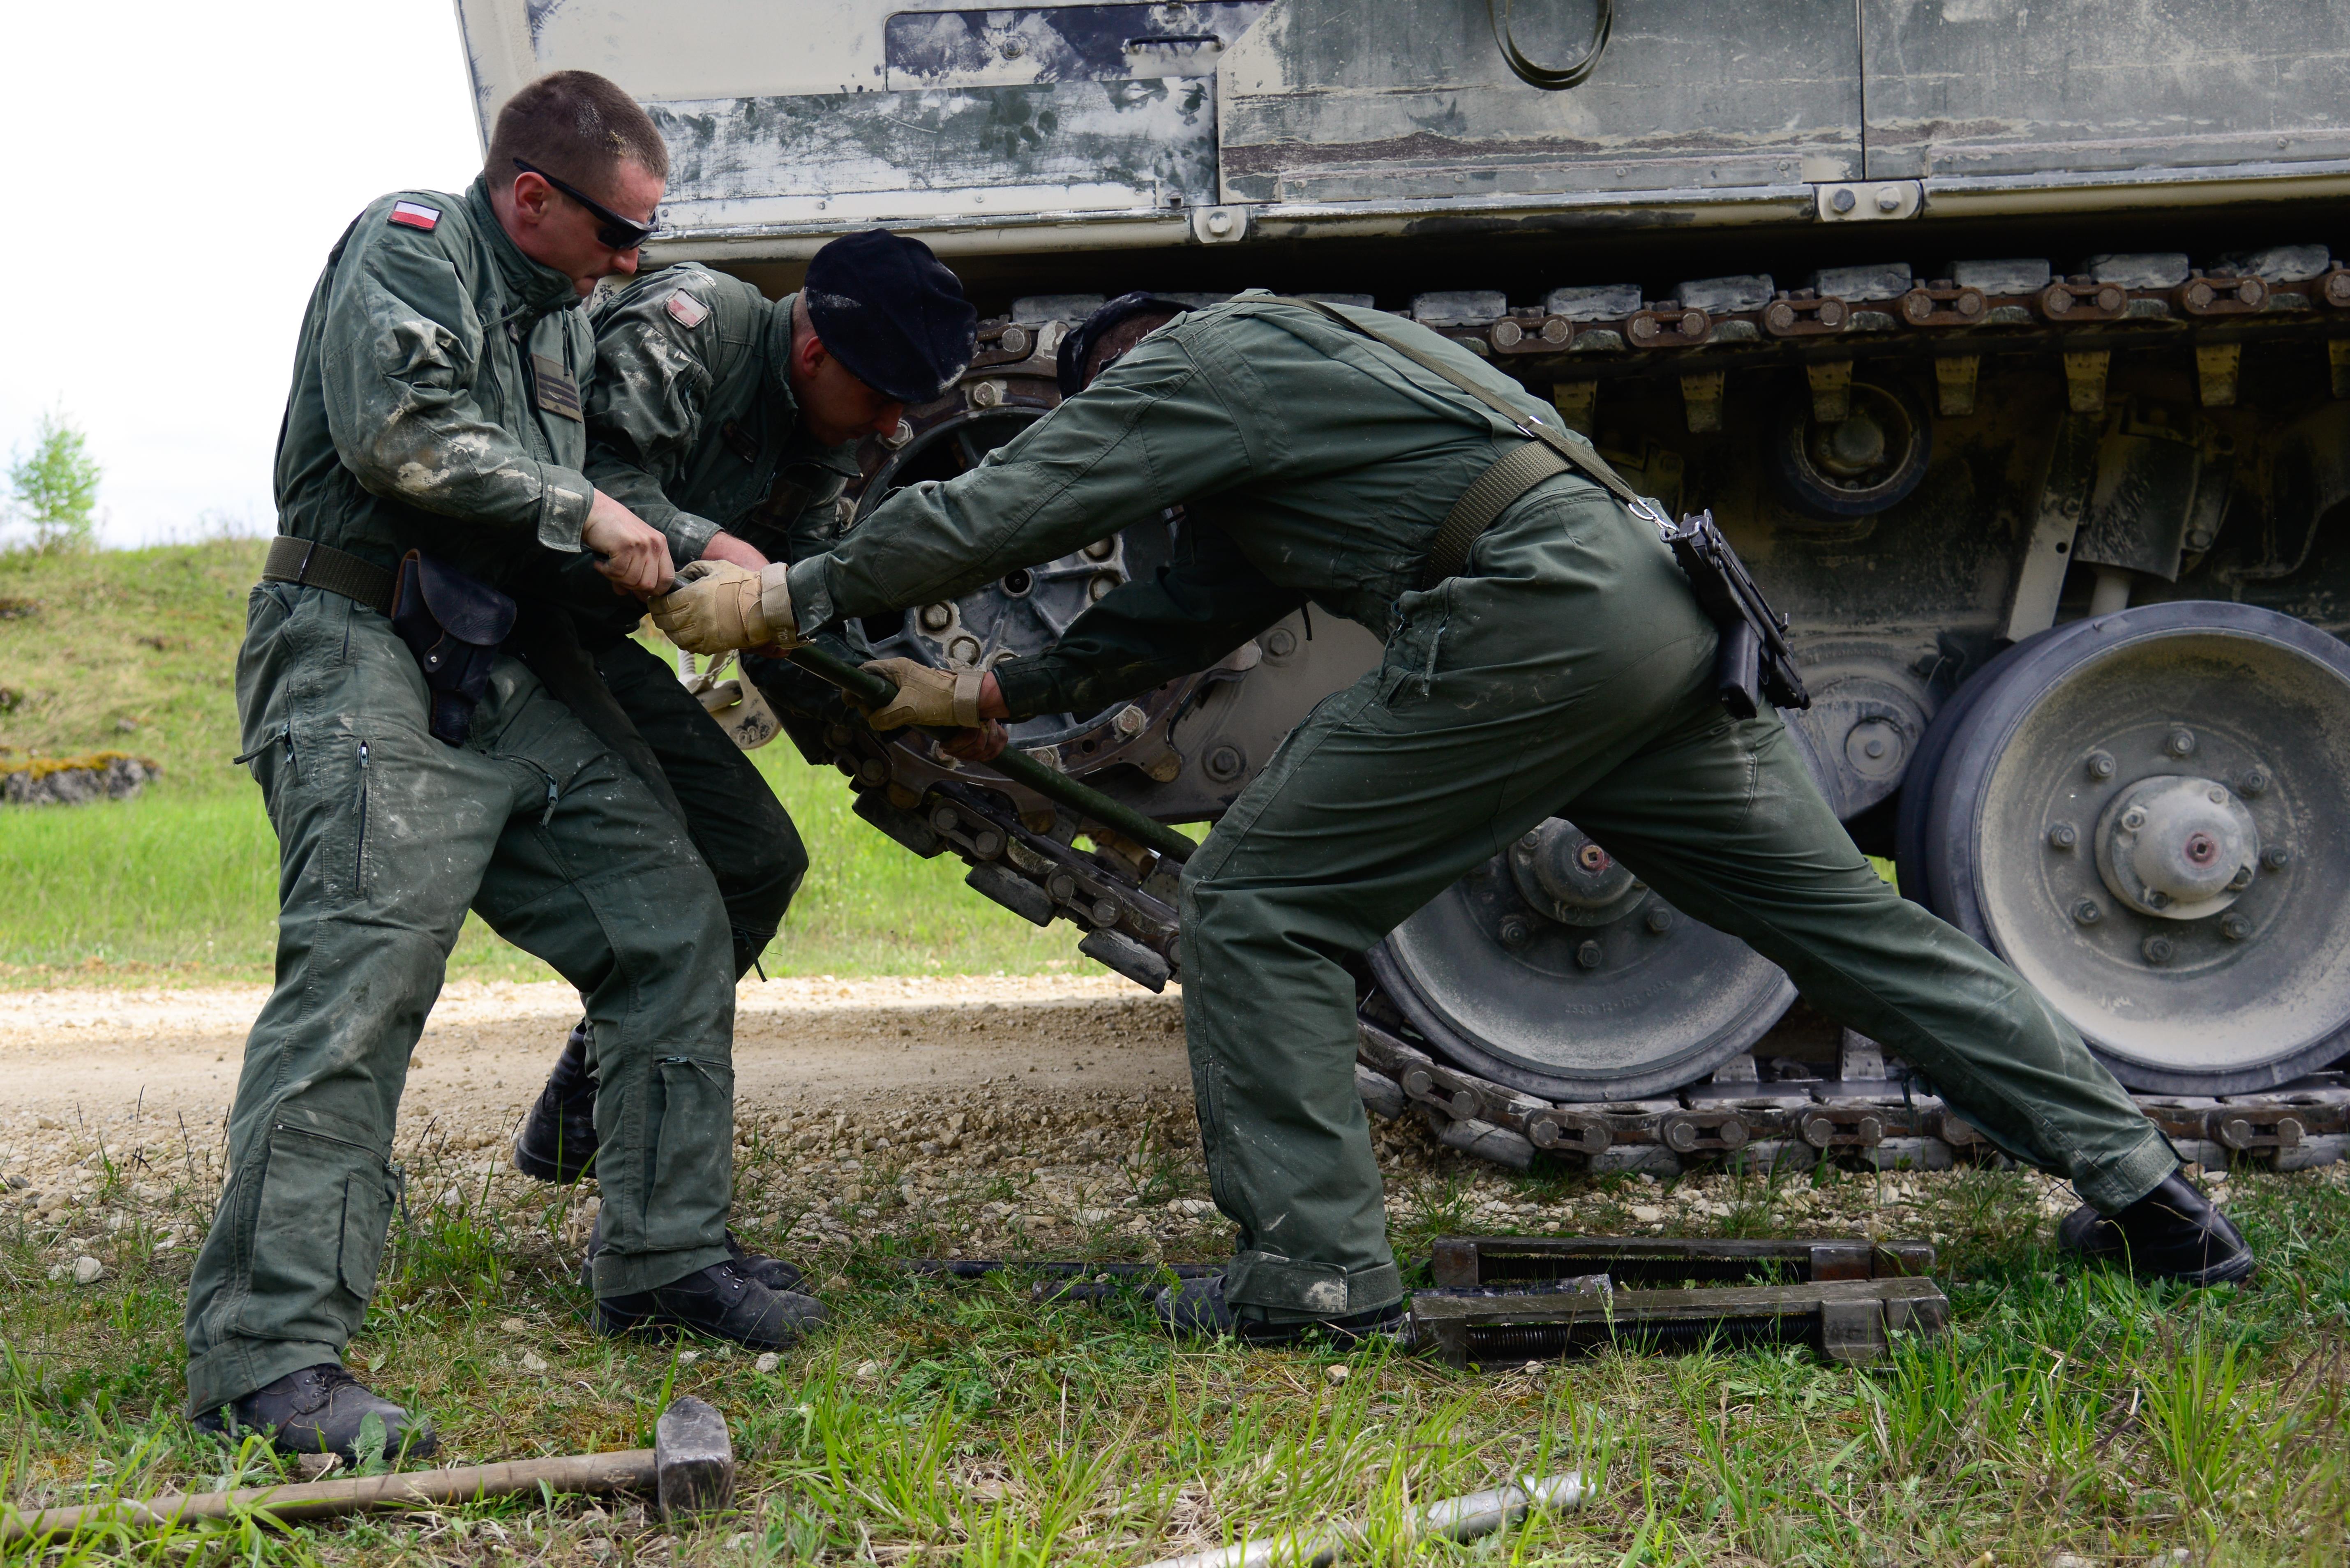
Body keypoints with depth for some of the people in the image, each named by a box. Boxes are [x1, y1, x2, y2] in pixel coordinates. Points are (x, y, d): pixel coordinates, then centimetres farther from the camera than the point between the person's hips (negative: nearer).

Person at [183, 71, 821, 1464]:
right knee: (362, 972, -21)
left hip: (501, 688, 9)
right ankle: (268, 1358, -23)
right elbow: (399, 434, -20)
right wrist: (577, 509, -12)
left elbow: (608, 490, 28)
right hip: (364, 667, -9)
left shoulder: (562, 318, 22)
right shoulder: (410, 247, -5)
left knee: (671, 920, 8)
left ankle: (664, 1258, 17)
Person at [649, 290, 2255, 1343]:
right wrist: (992, 692, 39)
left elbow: (993, 512, 3)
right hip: (1659, 607, 9)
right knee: (1848, 912, 13)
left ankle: (1317, 1257, 1)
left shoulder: (1182, 369, 8)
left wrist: (793, 594, 15)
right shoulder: (1292, 365, 35)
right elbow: (1179, 615, 39)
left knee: (1259, 900, 2)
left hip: (1525, 628, -9)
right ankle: (2144, 1189, 15)